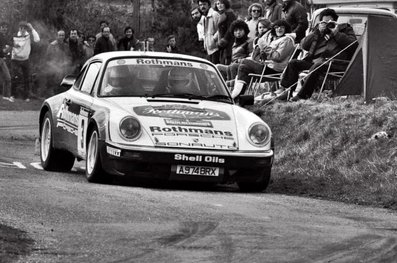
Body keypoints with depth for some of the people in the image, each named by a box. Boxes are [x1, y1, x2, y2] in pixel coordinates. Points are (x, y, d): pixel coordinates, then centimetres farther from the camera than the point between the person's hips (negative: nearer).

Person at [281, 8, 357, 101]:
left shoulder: (345, 29, 14)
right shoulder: (318, 30, 25)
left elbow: (352, 45, -4)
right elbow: (304, 45, 13)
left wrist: (336, 33, -6)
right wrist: (318, 32, 4)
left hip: (335, 63, -6)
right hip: (314, 60, 6)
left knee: (317, 66, -36)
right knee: (293, 63, -10)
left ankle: (303, 95, -39)